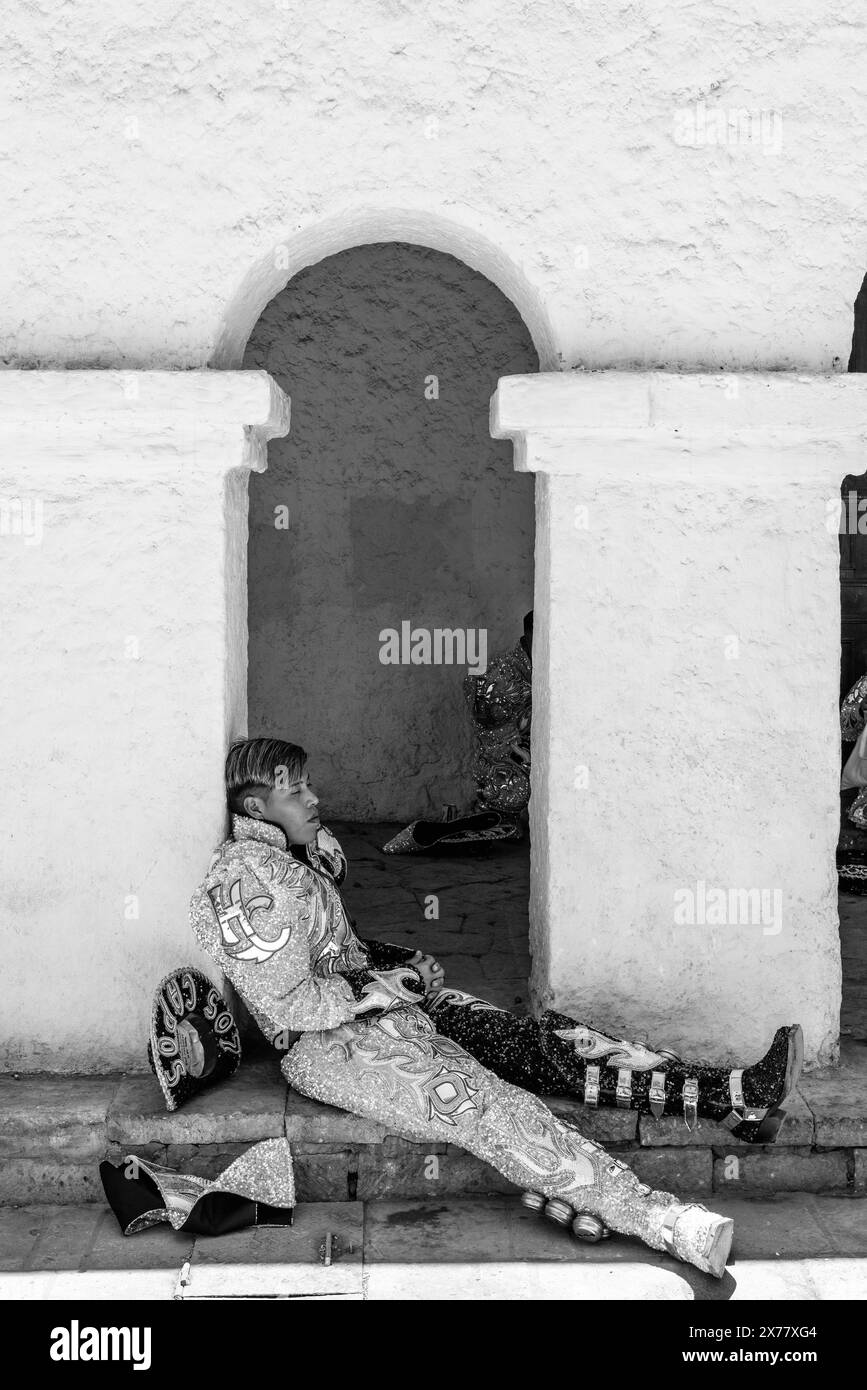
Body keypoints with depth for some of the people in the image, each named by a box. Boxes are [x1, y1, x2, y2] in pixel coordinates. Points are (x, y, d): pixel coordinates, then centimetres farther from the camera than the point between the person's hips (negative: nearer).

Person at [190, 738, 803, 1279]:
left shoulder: (305, 849, 12)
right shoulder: (247, 883, -18)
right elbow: (291, 1005, -21)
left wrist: (394, 963, 6)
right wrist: (389, 986, -11)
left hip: (377, 1004, 9)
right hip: (331, 1046, -9)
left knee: (539, 1044, -7)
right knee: (492, 1107, -26)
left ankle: (738, 1091, -16)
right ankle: (671, 1224, -35)